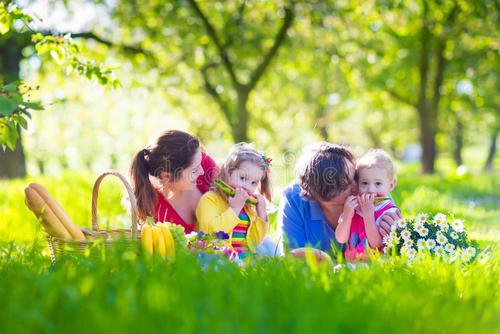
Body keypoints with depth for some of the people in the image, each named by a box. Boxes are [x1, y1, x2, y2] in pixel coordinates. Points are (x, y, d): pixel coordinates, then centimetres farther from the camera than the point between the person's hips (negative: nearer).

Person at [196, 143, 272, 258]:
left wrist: (261, 213, 8)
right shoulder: (209, 200, -2)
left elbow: (254, 243, 19)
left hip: (244, 258, 6)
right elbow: (212, 232, -18)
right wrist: (235, 209, -15)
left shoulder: (248, 206, 18)